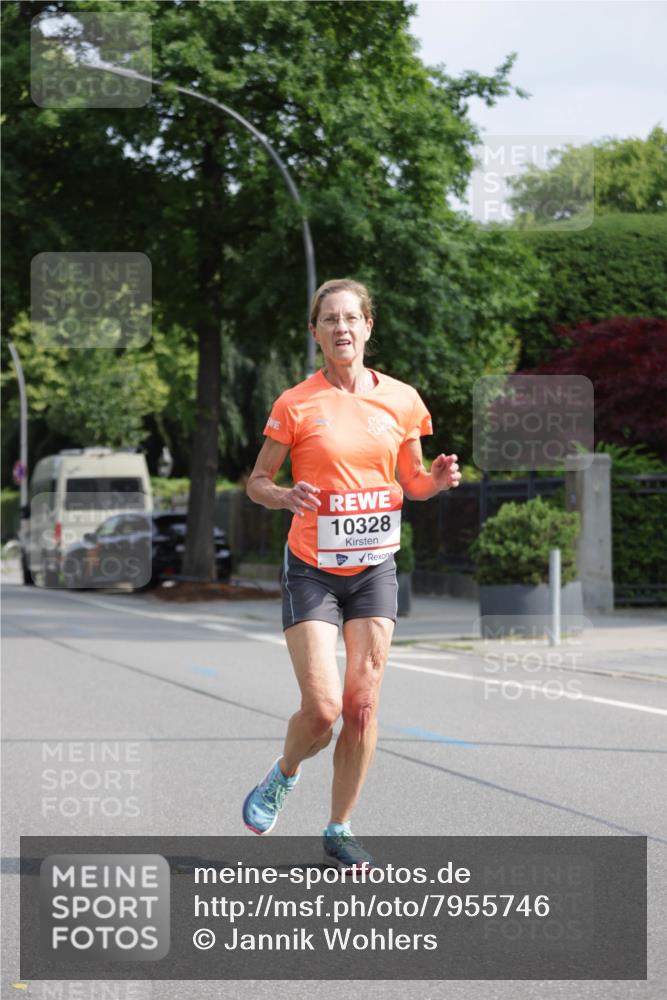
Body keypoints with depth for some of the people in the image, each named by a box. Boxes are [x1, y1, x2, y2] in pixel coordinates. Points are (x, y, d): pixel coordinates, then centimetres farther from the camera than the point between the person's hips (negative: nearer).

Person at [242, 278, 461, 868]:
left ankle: (340, 830, 15)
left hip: (374, 569, 3)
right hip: (312, 569, -3)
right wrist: (287, 497, -21)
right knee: (322, 708, -11)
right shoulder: (296, 404, -7)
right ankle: (283, 777, 22)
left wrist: (438, 479, -9)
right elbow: (257, 482, 0)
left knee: (362, 707, 0)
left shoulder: (401, 399, 3)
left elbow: (412, 484, 14)